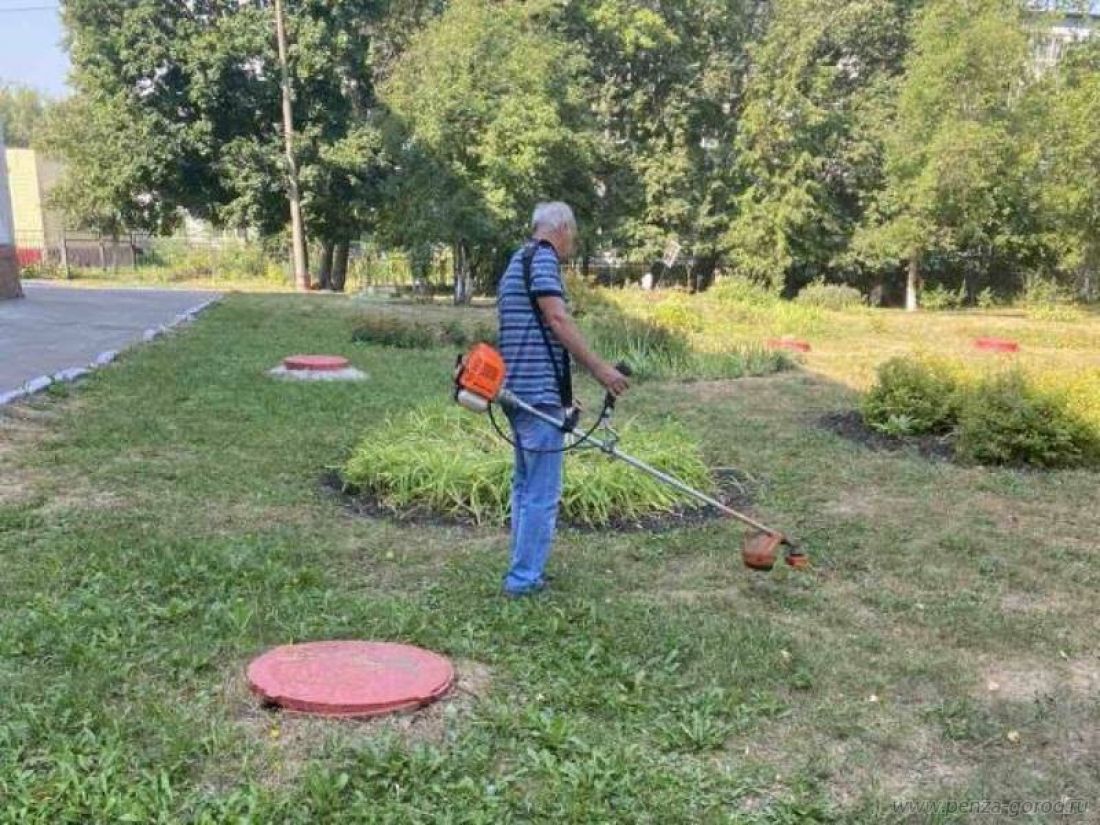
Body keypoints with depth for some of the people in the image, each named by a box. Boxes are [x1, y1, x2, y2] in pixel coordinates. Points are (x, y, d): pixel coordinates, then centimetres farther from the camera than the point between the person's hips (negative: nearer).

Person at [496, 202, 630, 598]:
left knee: (525, 484, 16)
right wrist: (600, 368, -20)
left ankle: (524, 570, 23)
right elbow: (556, 319, -20)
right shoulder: (542, 256, -9)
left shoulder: (516, 264, 22)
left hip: (520, 389, 11)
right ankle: (525, 578, 0)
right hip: (539, 391, -11)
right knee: (542, 492, -5)